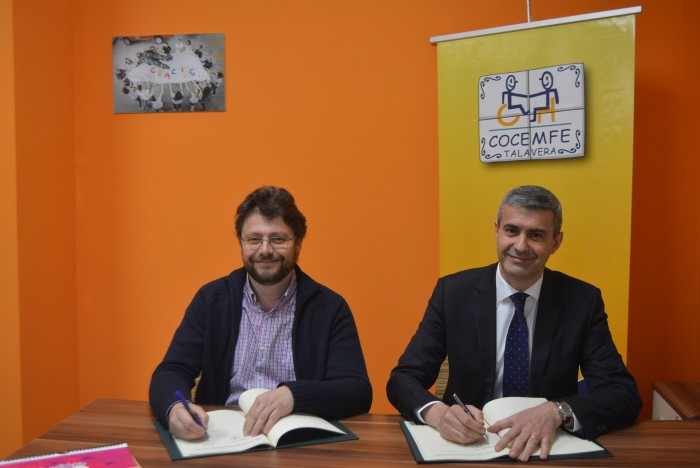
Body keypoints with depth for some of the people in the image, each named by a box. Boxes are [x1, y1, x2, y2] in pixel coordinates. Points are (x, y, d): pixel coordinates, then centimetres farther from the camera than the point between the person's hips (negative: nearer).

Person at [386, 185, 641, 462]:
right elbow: (402, 379, -3)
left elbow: (625, 395, -6)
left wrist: (556, 412, -25)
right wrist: (437, 412, -26)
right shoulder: (453, 292, -2)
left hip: (546, 447, 3)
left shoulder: (583, 301, -1)